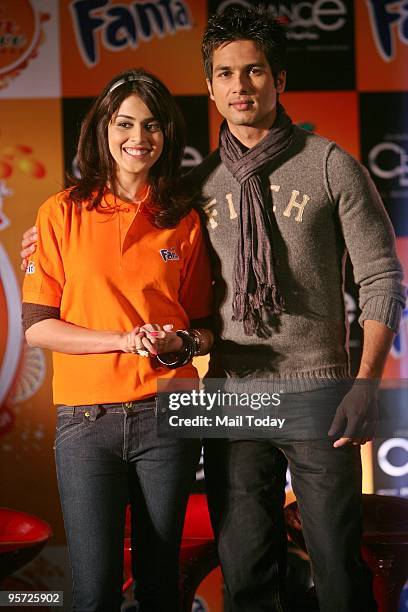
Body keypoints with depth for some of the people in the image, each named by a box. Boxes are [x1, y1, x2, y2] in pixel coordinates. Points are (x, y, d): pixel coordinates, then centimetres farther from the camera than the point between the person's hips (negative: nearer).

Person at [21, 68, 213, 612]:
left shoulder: (184, 222, 8)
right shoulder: (63, 213, 2)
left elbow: (204, 328, 14)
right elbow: (37, 326, -2)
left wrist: (181, 341, -9)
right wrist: (125, 340, -13)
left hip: (165, 415, 2)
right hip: (86, 418, -1)